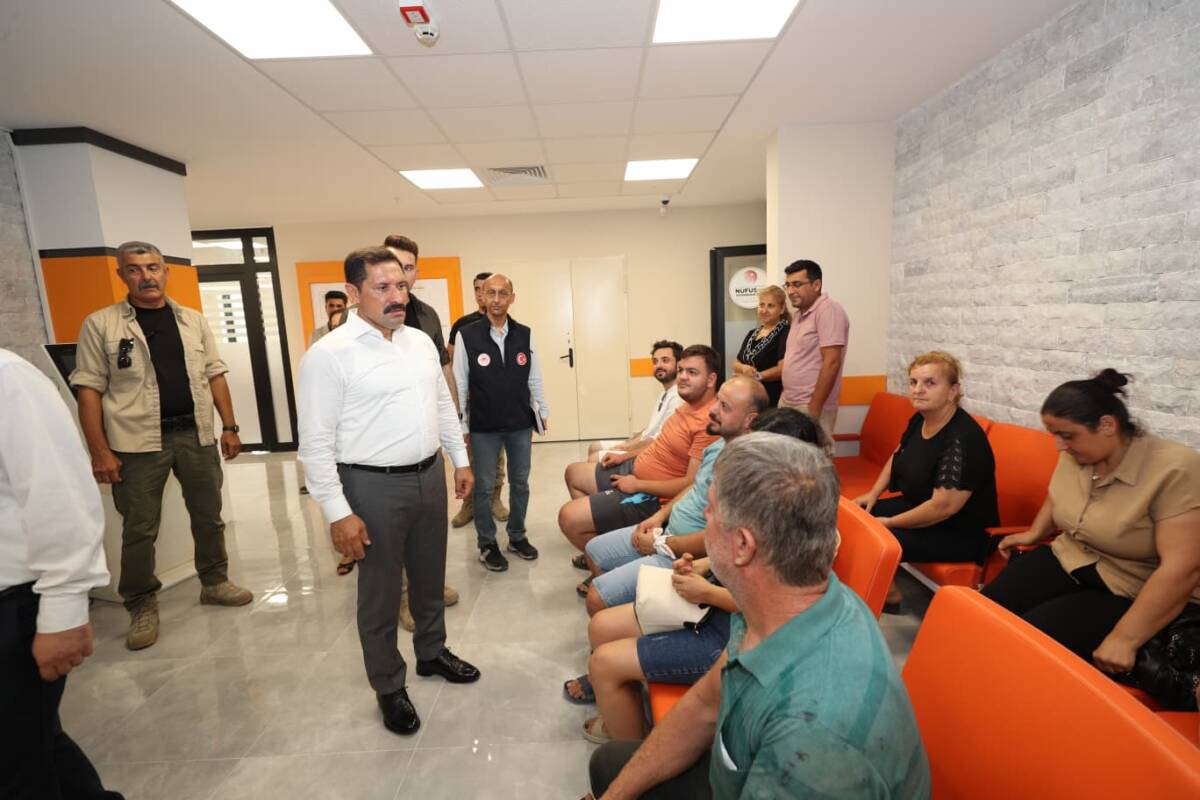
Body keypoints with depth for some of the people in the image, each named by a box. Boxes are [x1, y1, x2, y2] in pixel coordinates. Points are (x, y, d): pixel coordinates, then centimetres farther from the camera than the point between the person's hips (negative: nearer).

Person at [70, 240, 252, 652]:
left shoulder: (193, 320, 8)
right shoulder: (99, 324, -1)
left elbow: (214, 375, 10)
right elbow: (89, 389, -4)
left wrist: (230, 427, 4)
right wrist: (100, 451, -10)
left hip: (196, 434, 3)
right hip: (137, 442, -3)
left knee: (208, 517, 13)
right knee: (139, 529, 6)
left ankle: (214, 582, 31)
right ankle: (142, 606, 23)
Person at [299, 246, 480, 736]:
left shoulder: (421, 341, 5)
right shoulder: (329, 354, -14)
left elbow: (444, 405, 14)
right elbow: (316, 443, -15)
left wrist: (460, 459, 14)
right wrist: (338, 514, -16)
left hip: (429, 475, 6)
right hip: (374, 485, -6)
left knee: (430, 576, 22)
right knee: (380, 592, 12)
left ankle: (432, 652, 45)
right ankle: (389, 687, 33)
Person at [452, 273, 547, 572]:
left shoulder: (525, 335, 1)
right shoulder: (467, 336, -7)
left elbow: (534, 379, 6)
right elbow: (460, 384, -4)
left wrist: (543, 412, 7)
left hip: (521, 423, 3)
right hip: (483, 426, -2)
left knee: (520, 483, 14)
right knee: (484, 487, 9)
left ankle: (517, 536, 33)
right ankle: (487, 544, 27)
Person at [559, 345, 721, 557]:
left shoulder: (709, 422, -27)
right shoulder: (690, 404, 4)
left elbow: (692, 484, -29)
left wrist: (637, 485, -19)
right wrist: (626, 455, 13)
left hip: (650, 496, -11)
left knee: (568, 517, -16)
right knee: (573, 473, 22)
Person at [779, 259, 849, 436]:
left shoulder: (829, 309, -12)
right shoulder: (798, 314, 14)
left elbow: (831, 363, -19)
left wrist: (813, 409, -20)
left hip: (810, 407, -8)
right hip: (787, 403, 8)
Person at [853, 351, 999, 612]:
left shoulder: (963, 439, -29)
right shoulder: (918, 420, -2)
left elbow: (944, 507, -31)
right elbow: (897, 458, 16)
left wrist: (889, 522, -21)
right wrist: (873, 495, 4)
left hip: (961, 533, -9)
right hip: (917, 507, 9)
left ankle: (891, 596, 5)